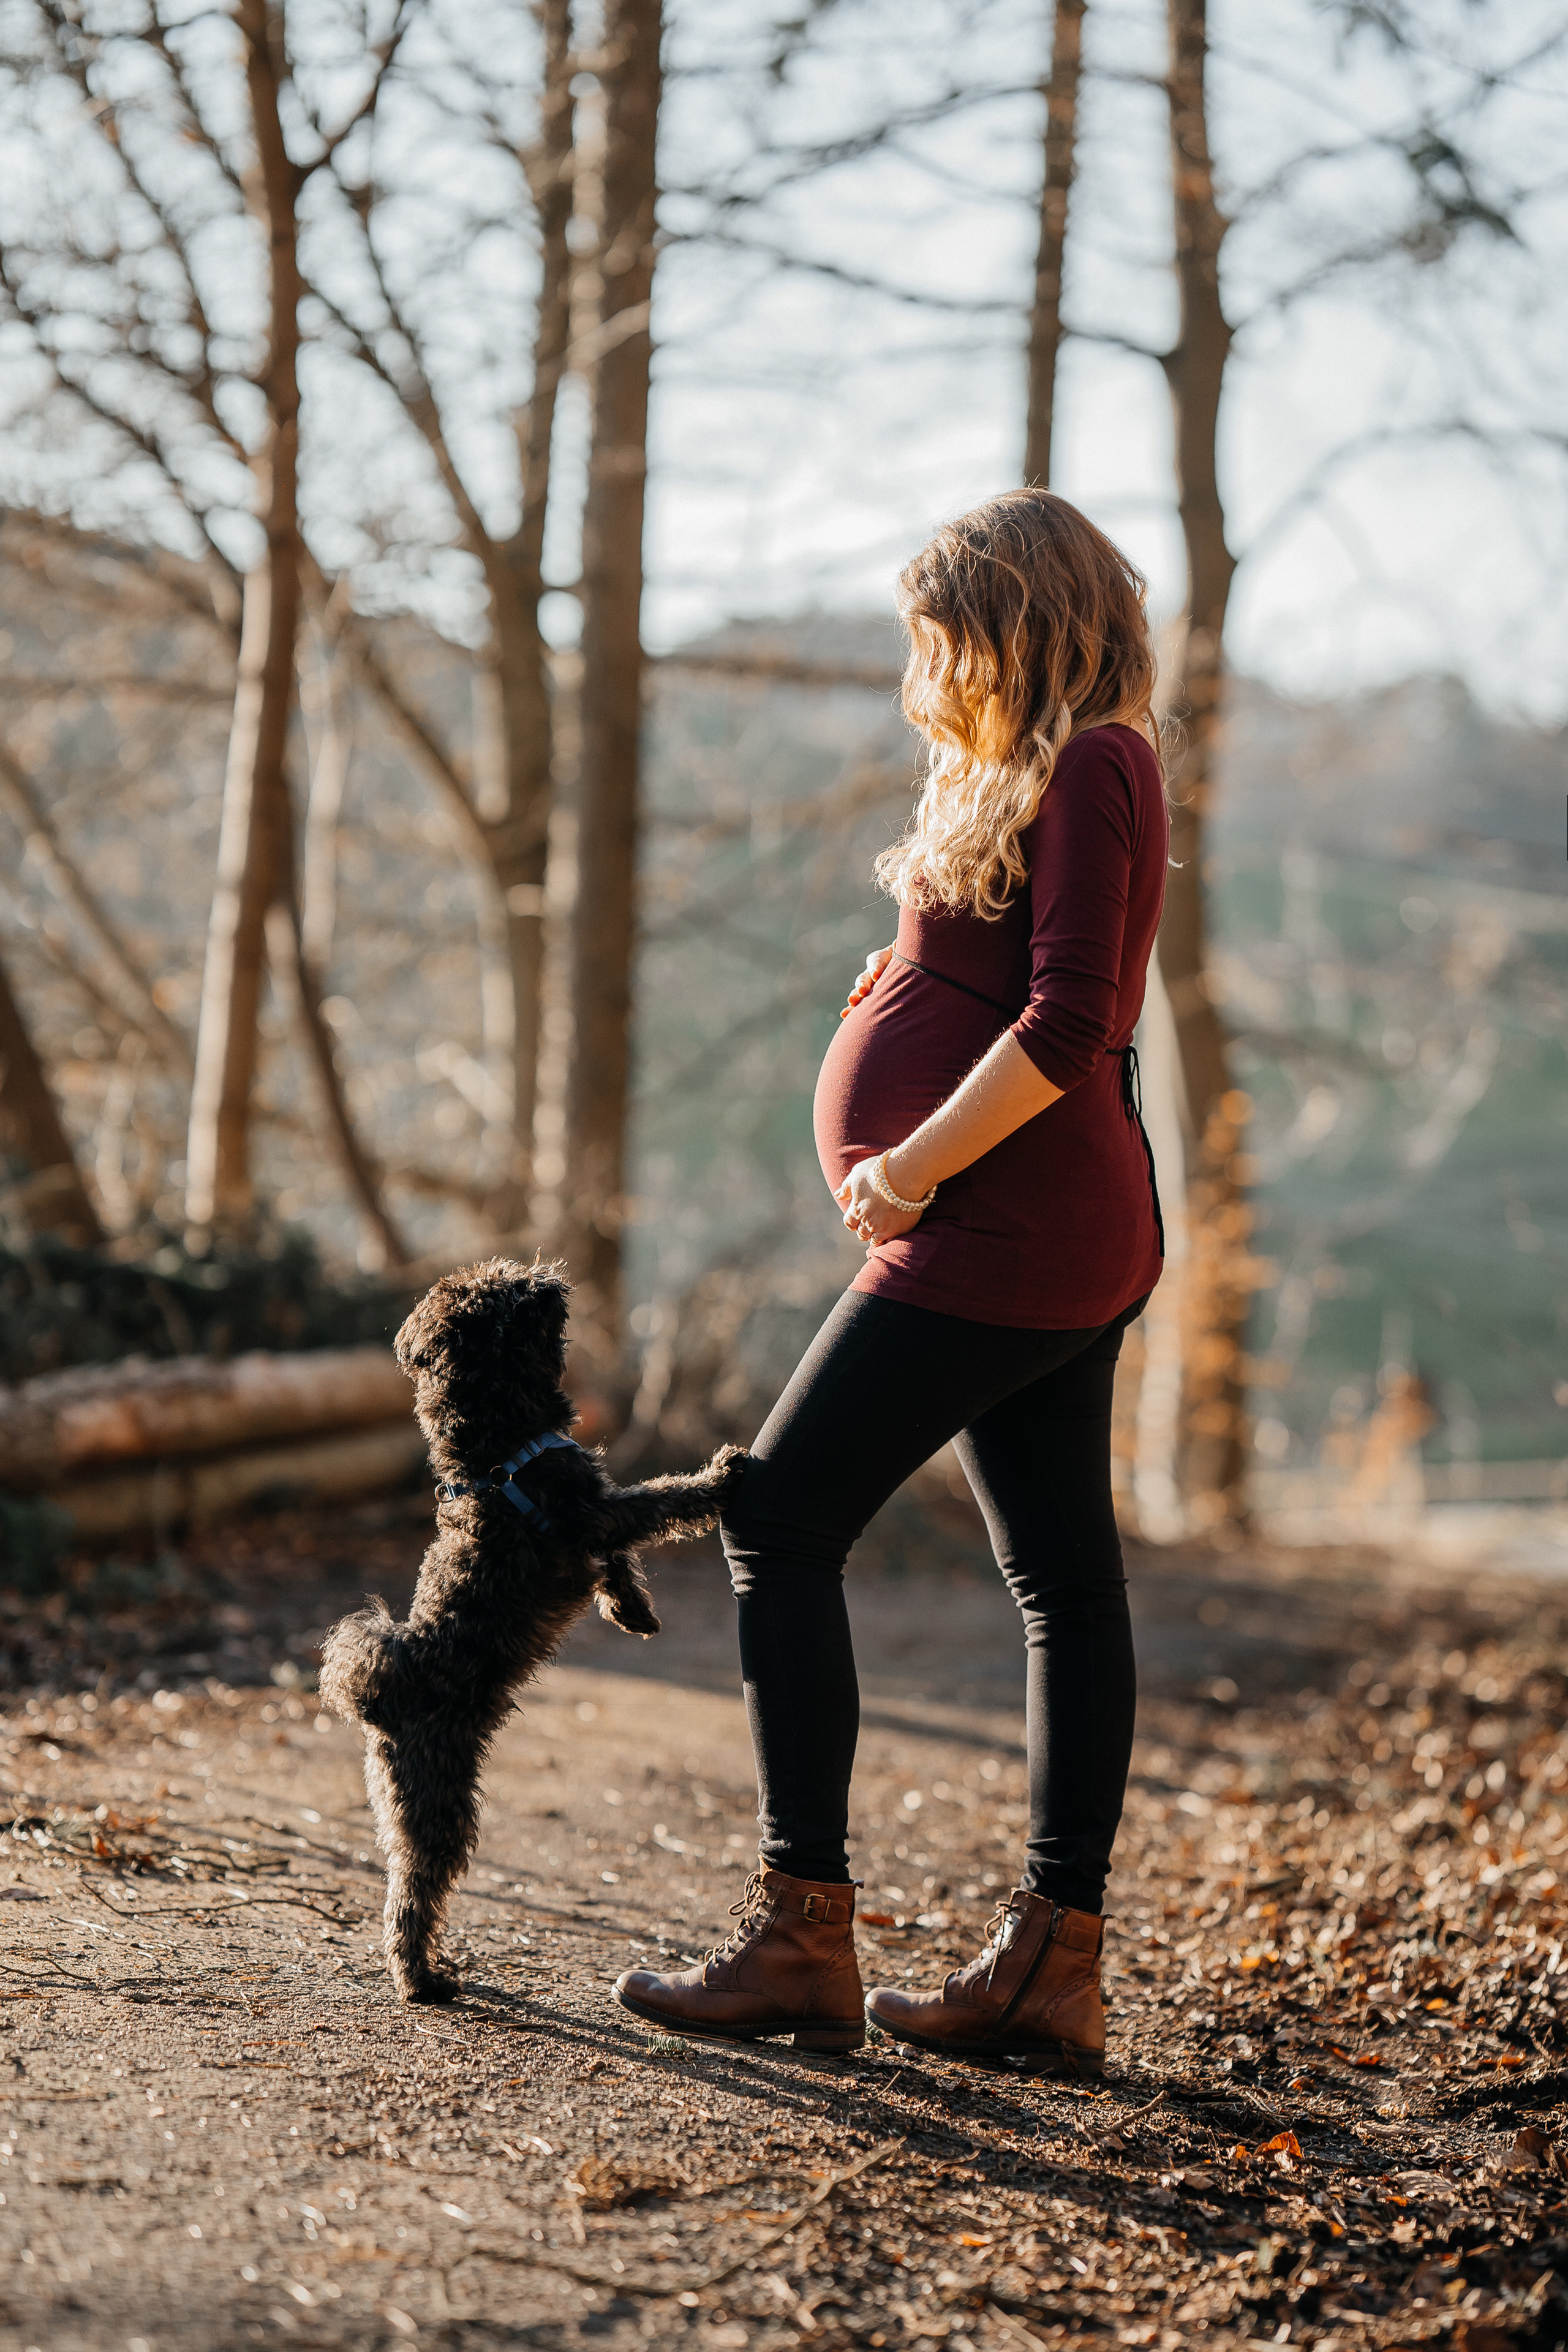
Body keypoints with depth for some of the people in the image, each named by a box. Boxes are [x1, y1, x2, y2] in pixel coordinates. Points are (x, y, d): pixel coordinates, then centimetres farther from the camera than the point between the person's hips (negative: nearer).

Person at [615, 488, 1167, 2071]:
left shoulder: (1084, 771, -12)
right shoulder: (1040, 780, 19)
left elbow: (1065, 1020, -21)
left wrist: (906, 1171, -17)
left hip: (999, 1235, -11)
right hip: (1064, 1241, 11)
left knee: (780, 1526, -7)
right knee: (1063, 1575, 7)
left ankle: (799, 1937, -7)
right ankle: (1053, 1963, 10)